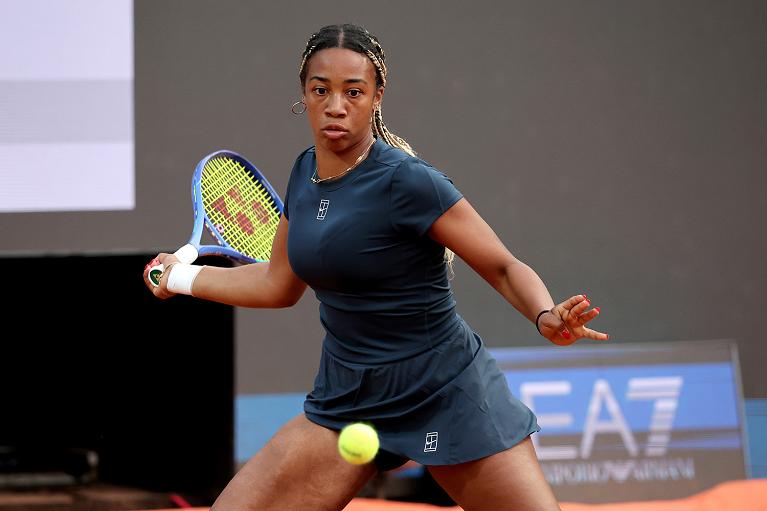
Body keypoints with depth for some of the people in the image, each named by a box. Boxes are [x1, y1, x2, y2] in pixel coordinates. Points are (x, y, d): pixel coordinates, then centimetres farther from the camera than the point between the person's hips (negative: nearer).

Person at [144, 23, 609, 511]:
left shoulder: (407, 182, -18)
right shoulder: (305, 174, 3)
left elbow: (505, 268, -14)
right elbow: (278, 284, 19)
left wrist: (548, 318, -34)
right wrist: (181, 276, 27)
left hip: (447, 396, -5)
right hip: (347, 397, 5)